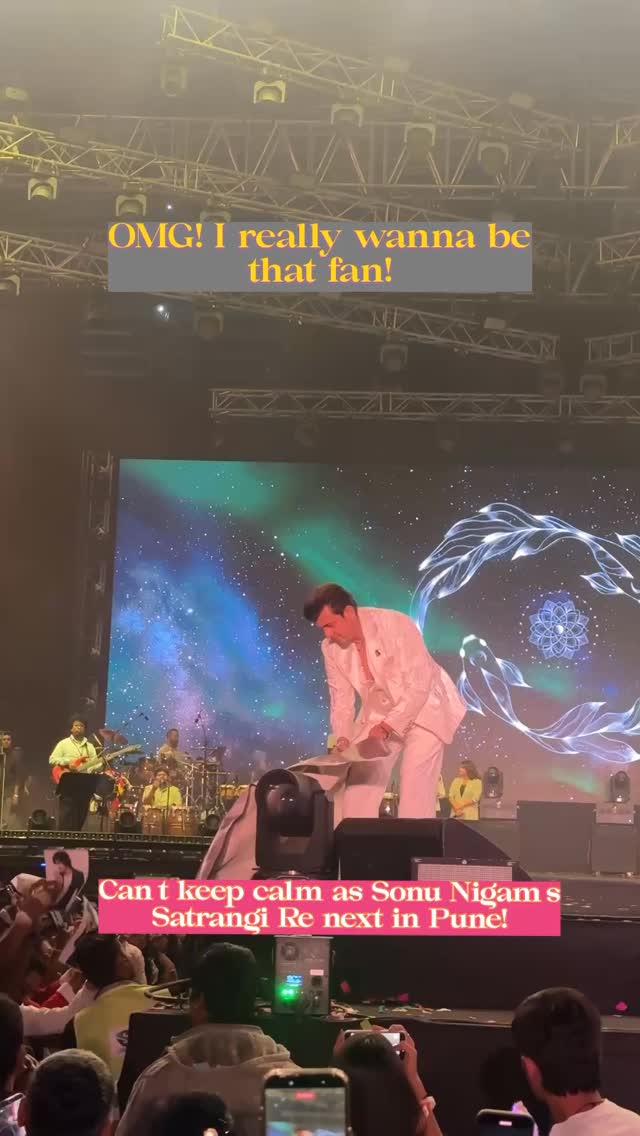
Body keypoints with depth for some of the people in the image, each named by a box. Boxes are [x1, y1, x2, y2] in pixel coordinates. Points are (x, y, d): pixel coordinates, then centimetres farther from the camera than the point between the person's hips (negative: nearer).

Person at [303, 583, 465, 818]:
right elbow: (341, 700, -3)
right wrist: (343, 738, -18)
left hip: (424, 710, -6)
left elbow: (419, 686, -28)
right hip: (378, 715, 6)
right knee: (359, 785, 1)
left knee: (414, 790, -15)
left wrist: (388, 726, -31)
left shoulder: (396, 625, -28)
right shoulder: (331, 648, -10)